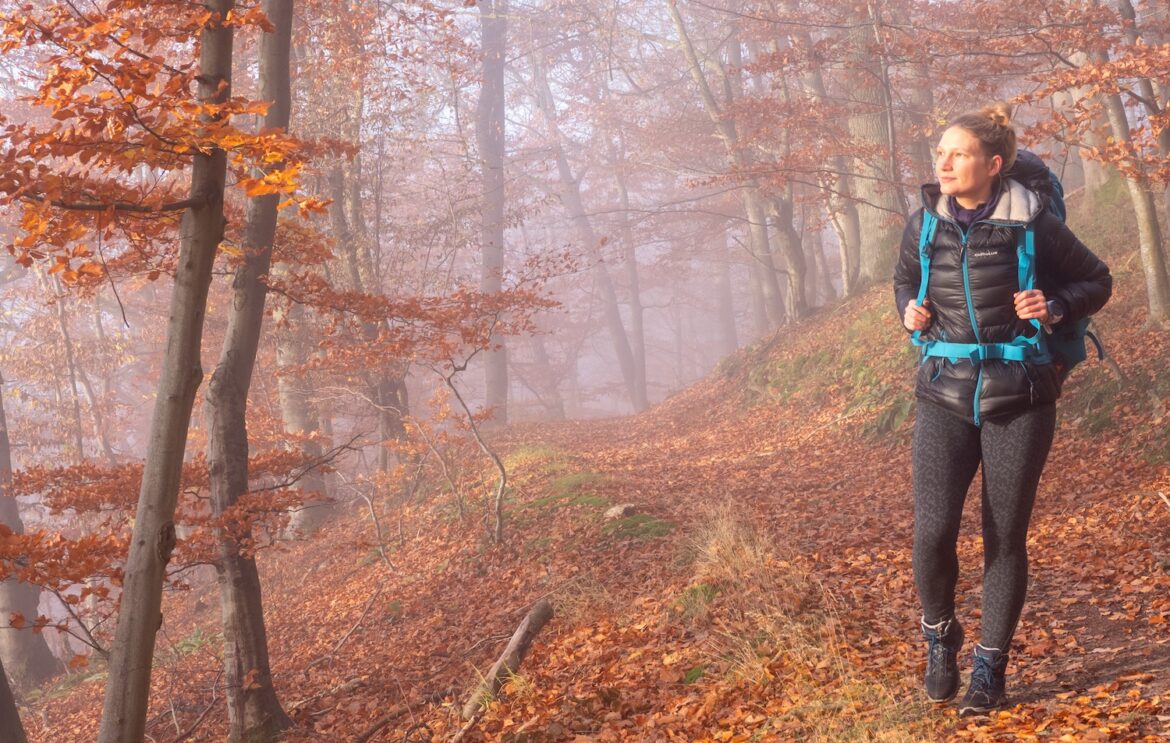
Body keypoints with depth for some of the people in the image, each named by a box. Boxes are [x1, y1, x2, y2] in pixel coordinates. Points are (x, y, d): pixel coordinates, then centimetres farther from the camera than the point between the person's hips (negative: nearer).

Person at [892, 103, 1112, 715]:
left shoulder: (1033, 223, -7)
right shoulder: (925, 224, 1)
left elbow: (1097, 281, 5)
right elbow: (904, 281, 21)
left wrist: (1055, 306, -15)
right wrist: (909, 313, -1)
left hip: (1019, 399, -2)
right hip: (946, 395, 2)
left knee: (1006, 537, 4)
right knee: (932, 531, -10)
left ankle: (990, 668, 20)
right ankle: (940, 637, 18)